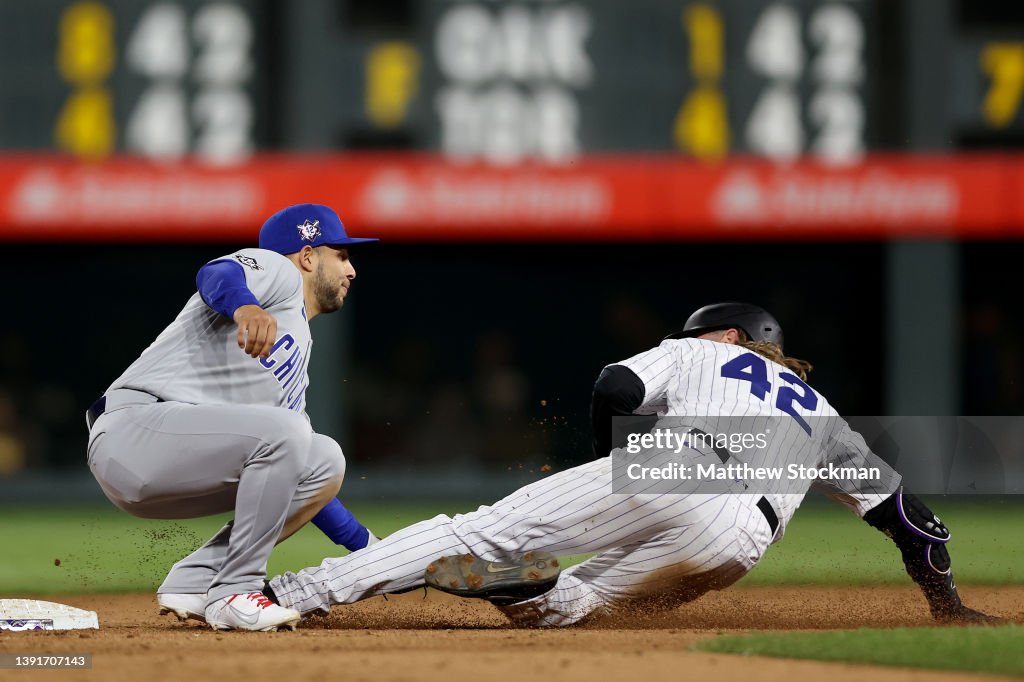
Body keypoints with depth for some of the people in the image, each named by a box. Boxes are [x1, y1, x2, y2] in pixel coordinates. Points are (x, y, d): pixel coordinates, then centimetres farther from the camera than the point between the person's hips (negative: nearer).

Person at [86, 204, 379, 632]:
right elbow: (216, 275, -20)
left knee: (325, 461, 7)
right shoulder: (278, 270, 5)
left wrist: (370, 548, 24)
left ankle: (194, 582, 0)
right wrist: (245, 306, -44)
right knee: (283, 432, -27)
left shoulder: (298, 356, 30)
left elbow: (296, 475, 29)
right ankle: (233, 596, -19)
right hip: (132, 427, -9)